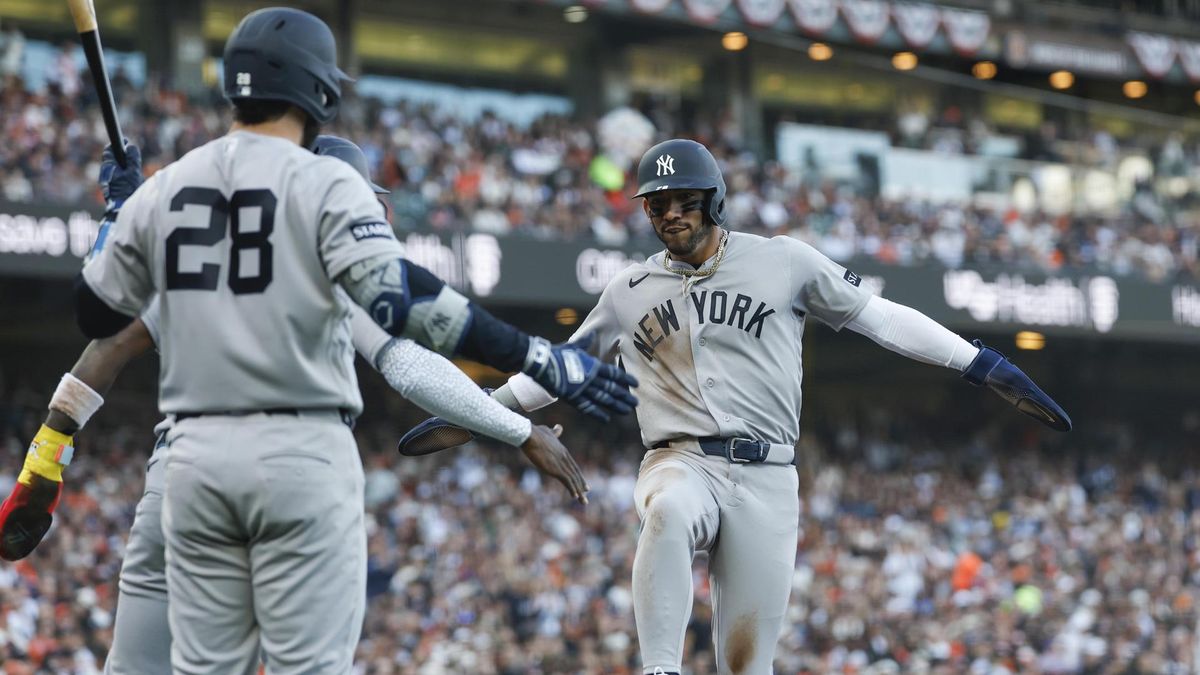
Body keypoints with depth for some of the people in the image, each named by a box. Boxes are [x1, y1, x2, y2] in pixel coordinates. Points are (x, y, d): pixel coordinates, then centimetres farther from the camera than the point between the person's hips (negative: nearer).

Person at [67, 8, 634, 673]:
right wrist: (540, 359, -19)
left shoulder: (163, 189, 8)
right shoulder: (325, 184, -6)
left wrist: (119, 216, 34)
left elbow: (93, 315, 16)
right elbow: (399, 297, -20)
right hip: (301, 452, -5)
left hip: (197, 451, 5)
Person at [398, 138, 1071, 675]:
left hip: (764, 480, 0)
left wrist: (984, 365, 2)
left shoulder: (783, 261, 5)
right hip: (680, 464, 0)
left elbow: (878, 315, 6)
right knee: (669, 513, -38)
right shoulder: (631, 290, 12)